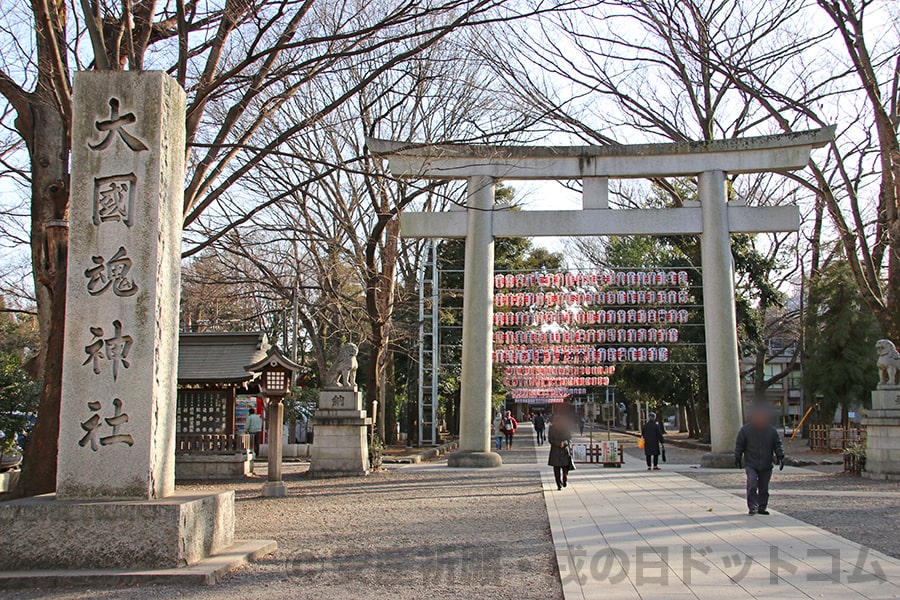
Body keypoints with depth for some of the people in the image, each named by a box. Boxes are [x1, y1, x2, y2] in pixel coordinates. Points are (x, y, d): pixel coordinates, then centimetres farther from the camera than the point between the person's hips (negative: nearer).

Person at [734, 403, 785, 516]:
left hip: (766, 465, 2)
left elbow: (778, 445, 7)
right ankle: (752, 507, -11)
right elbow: (739, 445, 4)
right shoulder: (745, 430, -2)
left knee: (764, 488, 9)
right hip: (751, 465, -2)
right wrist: (737, 459, 4)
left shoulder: (772, 431, 3)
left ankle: (762, 507, 21)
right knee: (752, 485, -17)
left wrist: (780, 457, -5)